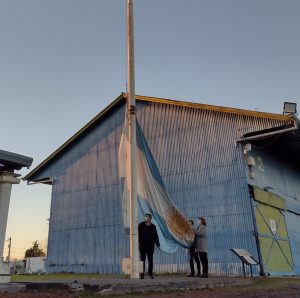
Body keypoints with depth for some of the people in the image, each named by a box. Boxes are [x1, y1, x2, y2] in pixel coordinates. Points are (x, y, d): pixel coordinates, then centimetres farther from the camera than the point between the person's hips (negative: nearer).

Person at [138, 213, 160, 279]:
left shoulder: (153, 226, 6)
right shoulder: (141, 225, 1)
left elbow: (155, 236, 9)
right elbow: (138, 234, -1)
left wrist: (158, 244, 3)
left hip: (150, 245, 1)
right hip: (142, 245, -1)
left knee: (150, 260, 5)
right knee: (142, 260, 2)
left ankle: (150, 274, 12)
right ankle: (142, 274, 7)